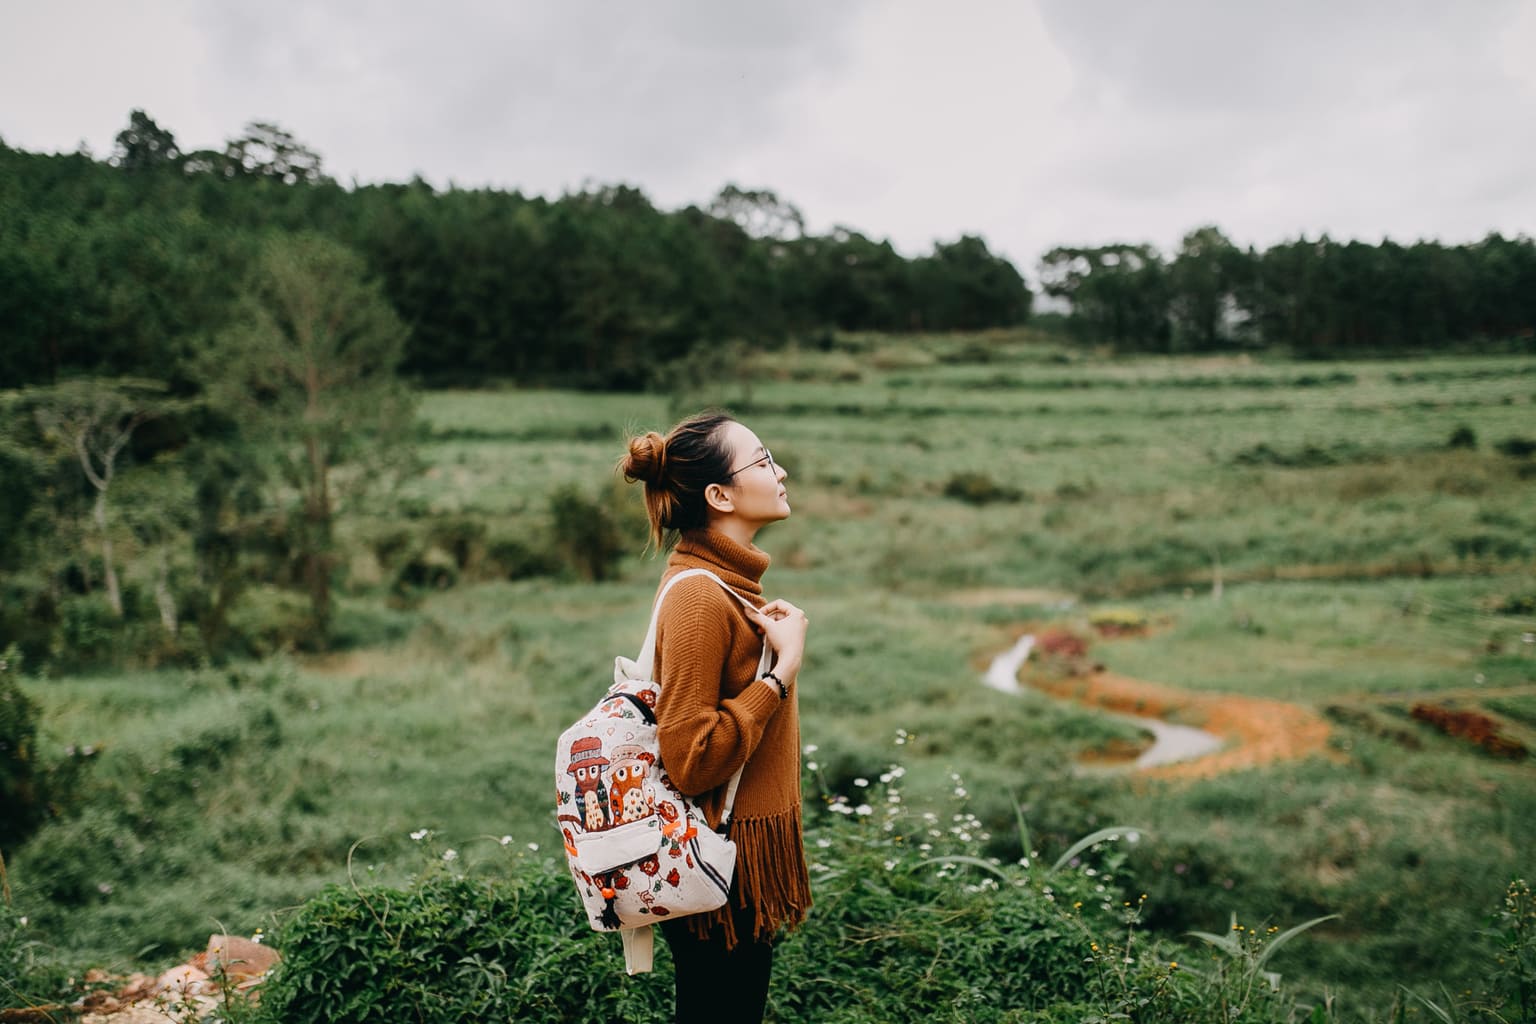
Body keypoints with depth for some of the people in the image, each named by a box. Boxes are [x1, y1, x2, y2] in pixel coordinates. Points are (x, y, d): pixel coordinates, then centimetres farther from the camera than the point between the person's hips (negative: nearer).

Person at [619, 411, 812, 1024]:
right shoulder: (697, 595, -22)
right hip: (720, 870, -9)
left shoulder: (728, 577, 10)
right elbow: (691, 759, -25)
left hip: (747, 845, 10)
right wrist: (784, 668, -23)